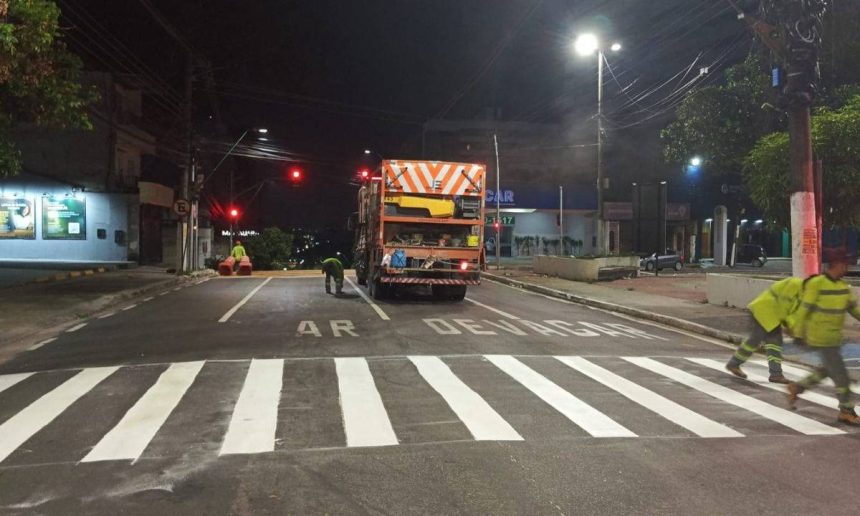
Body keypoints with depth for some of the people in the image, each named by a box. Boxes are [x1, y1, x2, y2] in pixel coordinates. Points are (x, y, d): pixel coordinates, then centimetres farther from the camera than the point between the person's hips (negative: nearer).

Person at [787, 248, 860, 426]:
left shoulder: (842, 286, 6)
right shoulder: (816, 284, -17)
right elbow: (804, 309, -14)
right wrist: (799, 333, -10)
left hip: (834, 337, 8)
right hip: (821, 338, -8)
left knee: (827, 370, 19)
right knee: (840, 374, -4)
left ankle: (797, 387, 33)